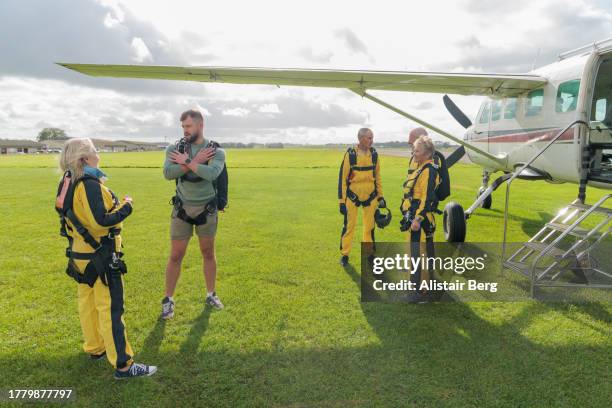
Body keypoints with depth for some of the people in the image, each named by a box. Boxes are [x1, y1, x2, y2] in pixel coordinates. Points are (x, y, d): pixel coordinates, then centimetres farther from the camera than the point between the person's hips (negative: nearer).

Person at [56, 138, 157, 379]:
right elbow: (101, 221, -27)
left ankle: (95, 348, 37)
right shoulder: (89, 185, -22)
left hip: (80, 255, 9)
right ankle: (123, 365, 1)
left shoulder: (67, 184, 6)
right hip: (100, 258, -9)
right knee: (111, 308, -5)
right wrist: (125, 207, -16)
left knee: (87, 302, 20)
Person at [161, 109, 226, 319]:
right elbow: (167, 173, -21)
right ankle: (168, 300, 20)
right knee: (176, 256, 5)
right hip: (182, 209, 0)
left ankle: (211, 295, 31)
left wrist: (186, 162, -21)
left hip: (207, 210, 0)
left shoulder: (216, 151, -7)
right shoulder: (175, 148, -3)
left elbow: (212, 174, -28)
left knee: (208, 254, 14)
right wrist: (196, 161, -23)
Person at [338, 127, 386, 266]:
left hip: (370, 196, 3)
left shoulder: (374, 154, -1)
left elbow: (377, 177, 10)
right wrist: (342, 200, -9)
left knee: (370, 226, 11)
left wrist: (381, 196, 9)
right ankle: (344, 254, 18)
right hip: (352, 196, -3)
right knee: (349, 225, 3)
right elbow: (342, 178, -8)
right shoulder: (350, 154, -12)